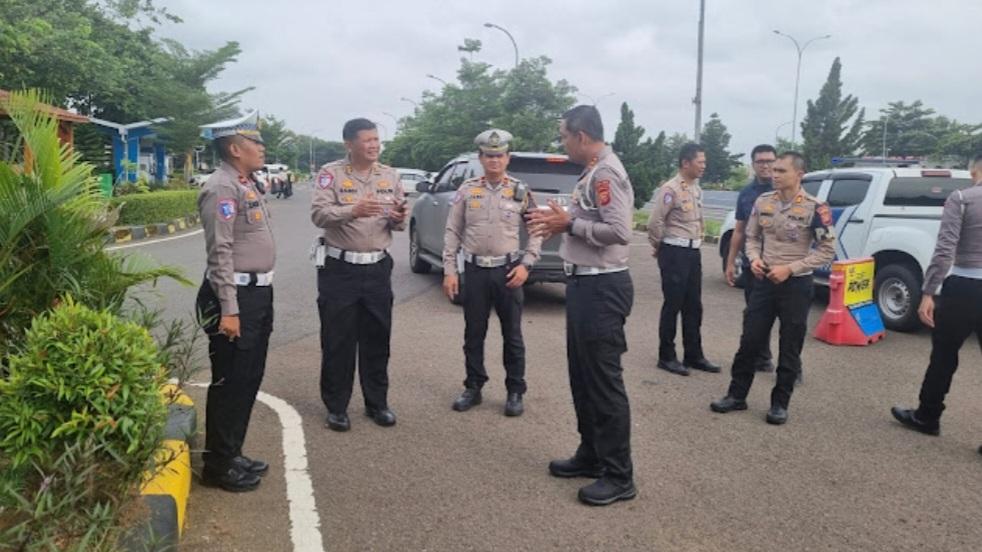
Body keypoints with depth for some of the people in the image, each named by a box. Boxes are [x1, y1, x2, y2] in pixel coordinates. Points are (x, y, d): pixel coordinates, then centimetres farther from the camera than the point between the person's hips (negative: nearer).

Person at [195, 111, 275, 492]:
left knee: (249, 378, 16)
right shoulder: (222, 188, -15)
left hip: (259, 292, 10)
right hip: (236, 295, -10)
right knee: (230, 382, 0)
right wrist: (229, 309, -22)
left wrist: (260, 296, 18)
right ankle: (218, 466, 14)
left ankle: (233, 454, 30)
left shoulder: (247, 185, 15)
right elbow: (220, 253, -20)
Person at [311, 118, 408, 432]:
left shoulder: (389, 176, 9)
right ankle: (336, 407, 17)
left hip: (378, 268, 4)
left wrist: (398, 218, -12)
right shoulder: (331, 173, -3)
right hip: (339, 269, -3)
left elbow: (398, 225, 12)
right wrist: (352, 211, -32)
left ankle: (377, 403, 24)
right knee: (337, 340, 4)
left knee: (377, 339, 10)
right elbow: (319, 214, -15)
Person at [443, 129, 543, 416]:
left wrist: (526, 264, -8)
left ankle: (515, 392, 20)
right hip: (475, 270, 1)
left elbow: (536, 232, 4)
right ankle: (473, 388, 25)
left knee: (512, 335, 7)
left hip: (508, 270, -1)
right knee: (473, 334, 10)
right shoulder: (467, 190, 3)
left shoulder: (521, 191, 1)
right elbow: (452, 232, 3)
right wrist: (449, 270, -2)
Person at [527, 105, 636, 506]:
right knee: (582, 376, 17)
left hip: (601, 287, -11)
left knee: (604, 381, -4)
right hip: (585, 283, 11)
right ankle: (591, 455, 31)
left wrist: (569, 224, -18)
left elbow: (619, 232, -25)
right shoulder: (592, 173, 16)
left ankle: (619, 476, 7)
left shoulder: (607, 173, -16)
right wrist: (560, 224, 9)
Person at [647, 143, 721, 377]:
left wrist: (695, 243, 15)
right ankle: (666, 357, 9)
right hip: (675, 252, -8)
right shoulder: (670, 189, -15)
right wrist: (658, 248, -4)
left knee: (693, 306, 12)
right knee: (672, 305, -1)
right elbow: (655, 222, -18)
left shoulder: (696, 189, 13)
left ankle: (694, 355, 22)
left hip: (693, 252, 8)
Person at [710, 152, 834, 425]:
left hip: (796, 284, -4)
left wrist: (790, 269, -18)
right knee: (750, 341, 8)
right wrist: (754, 259, -8)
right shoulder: (763, 202, 2)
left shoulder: (815, 208, -12)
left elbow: (827, 250, -10)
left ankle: (780, 402, 20)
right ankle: (737, 395, 20)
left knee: (789, 348, 7)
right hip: (764, 280, 4)